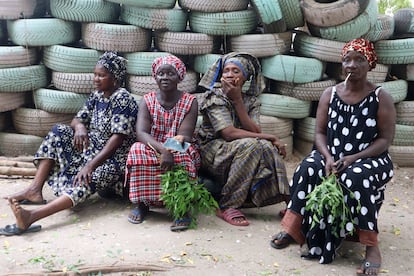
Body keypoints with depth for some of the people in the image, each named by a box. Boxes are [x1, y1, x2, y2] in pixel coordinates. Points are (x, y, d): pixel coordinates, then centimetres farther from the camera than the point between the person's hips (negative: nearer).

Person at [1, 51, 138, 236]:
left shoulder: (122, 98, -15)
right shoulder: (96, 95, 9)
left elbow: (118, 138, -23)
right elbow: (77, 120, 12)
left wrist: (91, 165, -30)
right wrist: (79, 126, -15)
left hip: (113, 158, -8)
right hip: (93, 149, 8)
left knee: (85, 180, -37)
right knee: (58, 132, -8)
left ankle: (32, 216, -57)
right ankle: (35, 189, -16)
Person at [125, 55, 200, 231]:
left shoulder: (190, 102, -5)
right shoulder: (147, 101, -2)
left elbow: (185, 135, -15)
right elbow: (141, 133, -17)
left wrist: (171, 150, -37)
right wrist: (163, 149, -36)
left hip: (181, 152, -1)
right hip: (153, 149, 2)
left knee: (181, 155, -36)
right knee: (137, 150, -31)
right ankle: (140, 203, -19)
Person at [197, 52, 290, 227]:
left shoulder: (251, 101, 6)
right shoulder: (215, 97, -10)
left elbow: (255, 131, -12)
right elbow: (229, 133, -23)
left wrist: (238, 100, -17)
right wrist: (269, 137, -23)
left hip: (242, 150, 5)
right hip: (212, 149, -5)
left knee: (268, 148, -23)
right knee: (251, 146, -31)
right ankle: (226, 206, -26)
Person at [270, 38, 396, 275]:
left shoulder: (381, 98, -3)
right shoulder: (330, 94, 6)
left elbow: (385, 139, -7)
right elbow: (320, 132, 4)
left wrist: (353, 159, -20)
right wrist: (328, 158, -16)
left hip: (369, 158, -3)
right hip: (332, 155, 3)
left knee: (356, 177, -36)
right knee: (308, 168, -28)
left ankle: (372, 246, -30)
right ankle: (293, 228, -26)